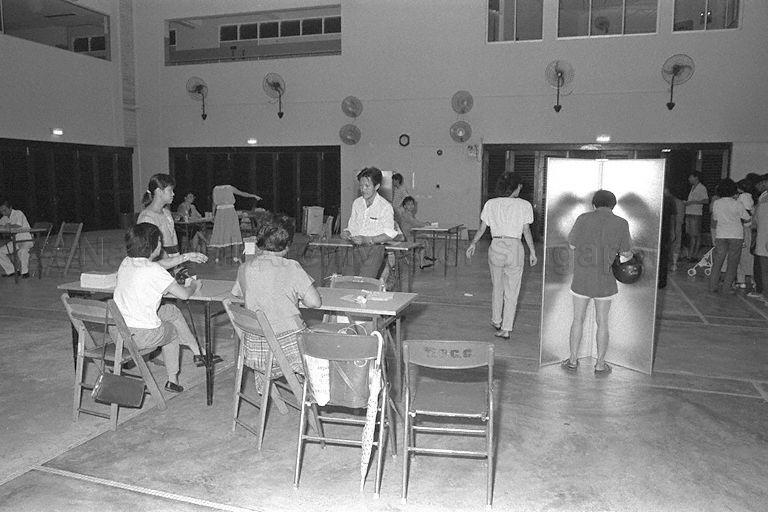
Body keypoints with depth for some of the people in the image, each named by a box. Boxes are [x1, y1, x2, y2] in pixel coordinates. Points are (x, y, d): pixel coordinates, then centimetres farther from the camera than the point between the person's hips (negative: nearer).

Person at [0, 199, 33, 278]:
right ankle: (11, 270, 5)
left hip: (26, 240, -8)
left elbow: (19, 226, -28)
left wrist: (9, 226, -12)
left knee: (22, 251, -36)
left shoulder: (18, 213, -13)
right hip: (15, 241, 8)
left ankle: (25, 271, -19)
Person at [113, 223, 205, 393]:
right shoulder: (154, 270, -19)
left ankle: (197, 353, 34)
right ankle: (172, 380, 39)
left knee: (172, 310, 24)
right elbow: (184, 294, -13)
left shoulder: (126, 262, 4)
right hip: (142, 336, -7)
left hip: (119, 330, 7)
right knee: (173, 331, 25)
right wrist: (195, 285, 10)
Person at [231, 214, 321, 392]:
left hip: (254, 350, 5)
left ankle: (262, 385, 47)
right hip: (287, 348, -5)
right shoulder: (290, 268, -16)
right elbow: (314, 302, -18)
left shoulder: (244, 268, -2)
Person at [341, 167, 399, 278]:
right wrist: (346, 232, -4)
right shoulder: (356, 203, 11)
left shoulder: (385, 206, -7)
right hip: (357, 249, 6)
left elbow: (389, 234, -10)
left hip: (375, 249, -6)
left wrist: (366, 240, -19)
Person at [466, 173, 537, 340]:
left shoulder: (491, 204, 3)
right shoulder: (524, 205, -2)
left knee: (497, 287, 20)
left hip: (496, 247, 2)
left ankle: (496, 321, 34)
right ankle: (506, 329, 8)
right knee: (512, 291, 7)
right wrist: (532, 252, 6)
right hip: (515, 248, -2)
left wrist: (473, 243, 21)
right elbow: (526, 231, -2)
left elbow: (482, 227, 7)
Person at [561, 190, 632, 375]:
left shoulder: (583, 219, -6)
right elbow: (625, 253, 3)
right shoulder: (621, 224, -6)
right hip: (605, 282, 0)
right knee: (602, 322, 13)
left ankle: (573, 361, 21)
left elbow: (572, 244, 6)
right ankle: (600, 365, 21)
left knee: (578, 319, 14)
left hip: (581, 279, 0)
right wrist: (629, 255, 27)